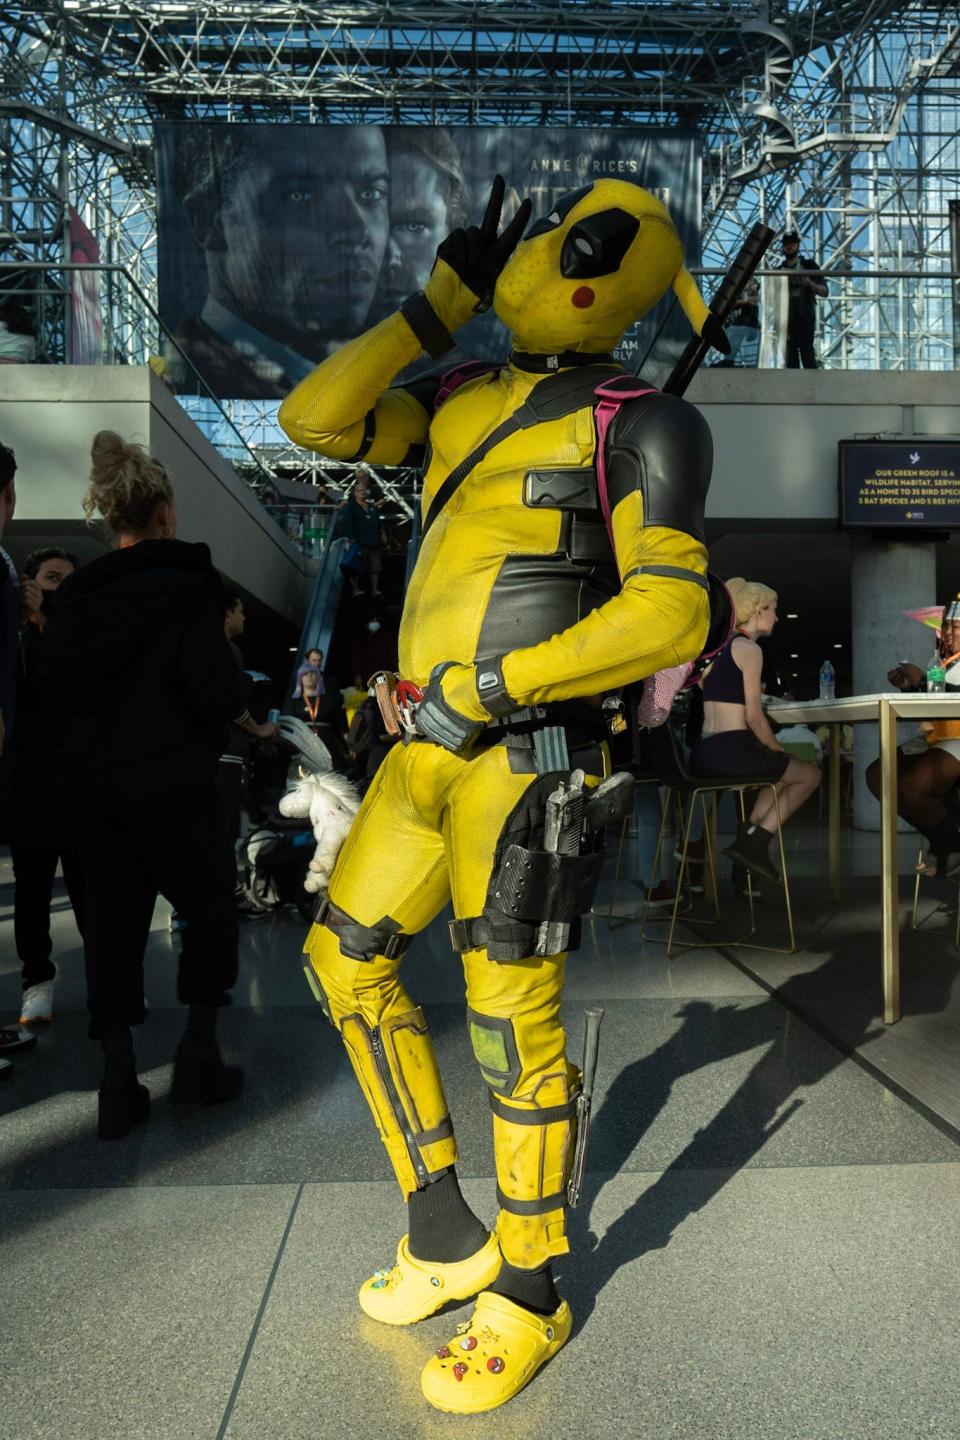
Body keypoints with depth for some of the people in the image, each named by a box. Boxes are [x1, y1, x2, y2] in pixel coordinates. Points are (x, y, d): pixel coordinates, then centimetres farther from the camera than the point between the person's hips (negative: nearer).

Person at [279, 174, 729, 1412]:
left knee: (512, 1026, 1)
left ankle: (529, 1295, 27)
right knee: (347, 955, 15)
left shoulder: (640, 424, -6)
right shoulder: (467, 405, 15)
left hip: (524, 758, -8)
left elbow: (672, 613, -15)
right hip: (434, 748, 8)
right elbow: (315, 419, 11)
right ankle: (446, 1235, 30)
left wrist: (492, 687, -17)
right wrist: (438, 303, 10)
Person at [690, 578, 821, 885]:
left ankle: (749, 835, 16)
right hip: (732, 752, -9)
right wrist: (778, 750, 5)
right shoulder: (749, 648, -7)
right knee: (809, 774, 13)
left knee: (780, 772, 31)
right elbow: (754, 717, -11)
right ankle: (754, 844, 6)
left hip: (703, 754, 9)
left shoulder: (719, 647, 20)